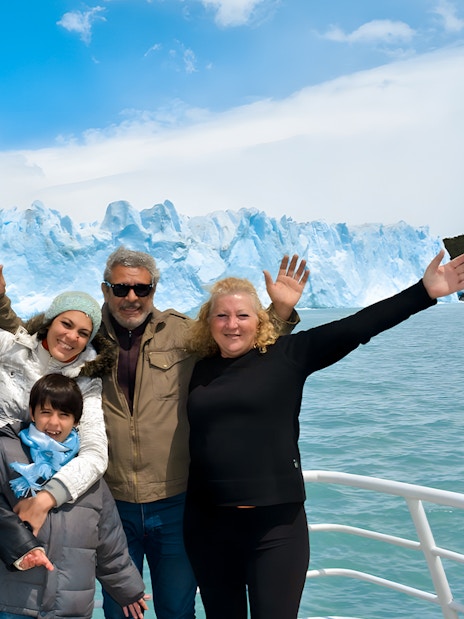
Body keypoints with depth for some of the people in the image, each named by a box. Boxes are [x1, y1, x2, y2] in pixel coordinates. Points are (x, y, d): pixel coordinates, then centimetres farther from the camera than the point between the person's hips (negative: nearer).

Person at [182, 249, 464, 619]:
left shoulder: (286, 354, -3)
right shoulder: (200, 369, 6)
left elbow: (355, 328, -10)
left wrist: (424, 291, -15)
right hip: (208, 524, 3)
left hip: (276, 524, -3)